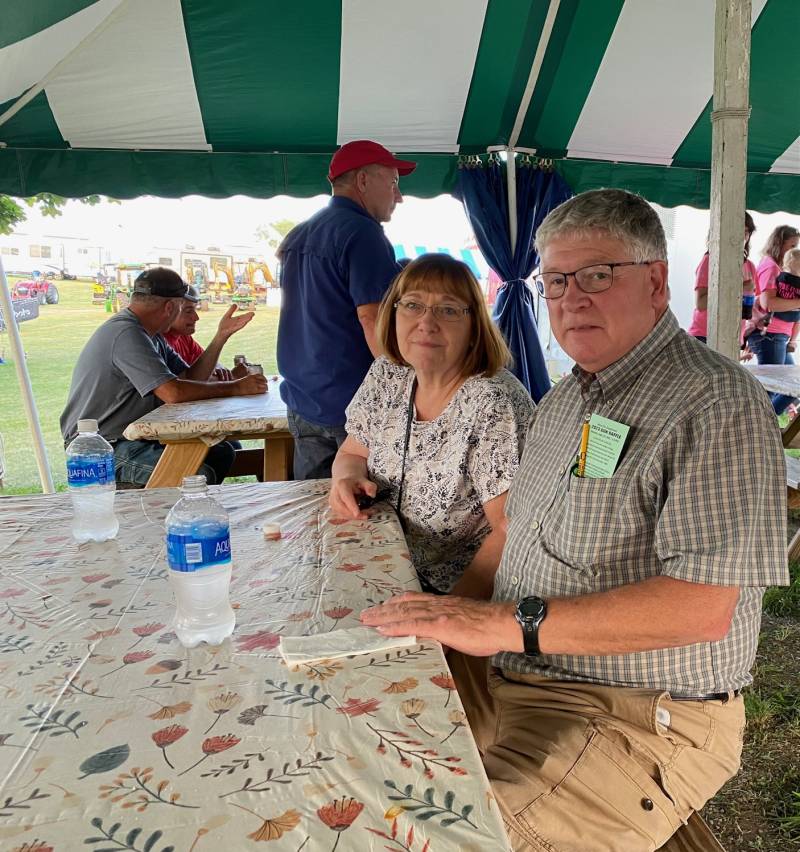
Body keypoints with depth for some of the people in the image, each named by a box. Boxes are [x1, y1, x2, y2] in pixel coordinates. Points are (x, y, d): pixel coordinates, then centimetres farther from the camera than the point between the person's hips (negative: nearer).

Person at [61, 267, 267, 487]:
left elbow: (190, 379, 11)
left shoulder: (150, 335, 13)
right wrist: (235, 387, -19)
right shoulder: (126, 334, -20)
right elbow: (174, 392, -29)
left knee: (220, 453, 4)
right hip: (101, 448, -10)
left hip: (136, 436, 10)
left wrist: (222, 336, 7)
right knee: (199, 475, -28)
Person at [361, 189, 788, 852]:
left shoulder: (718, 404, -16)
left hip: (639, 719, -7)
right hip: (508, 675, 8)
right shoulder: (565, 397, 12)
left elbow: (702, 607, -25)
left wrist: (512, 623, -27)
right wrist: (450, 618, 3)